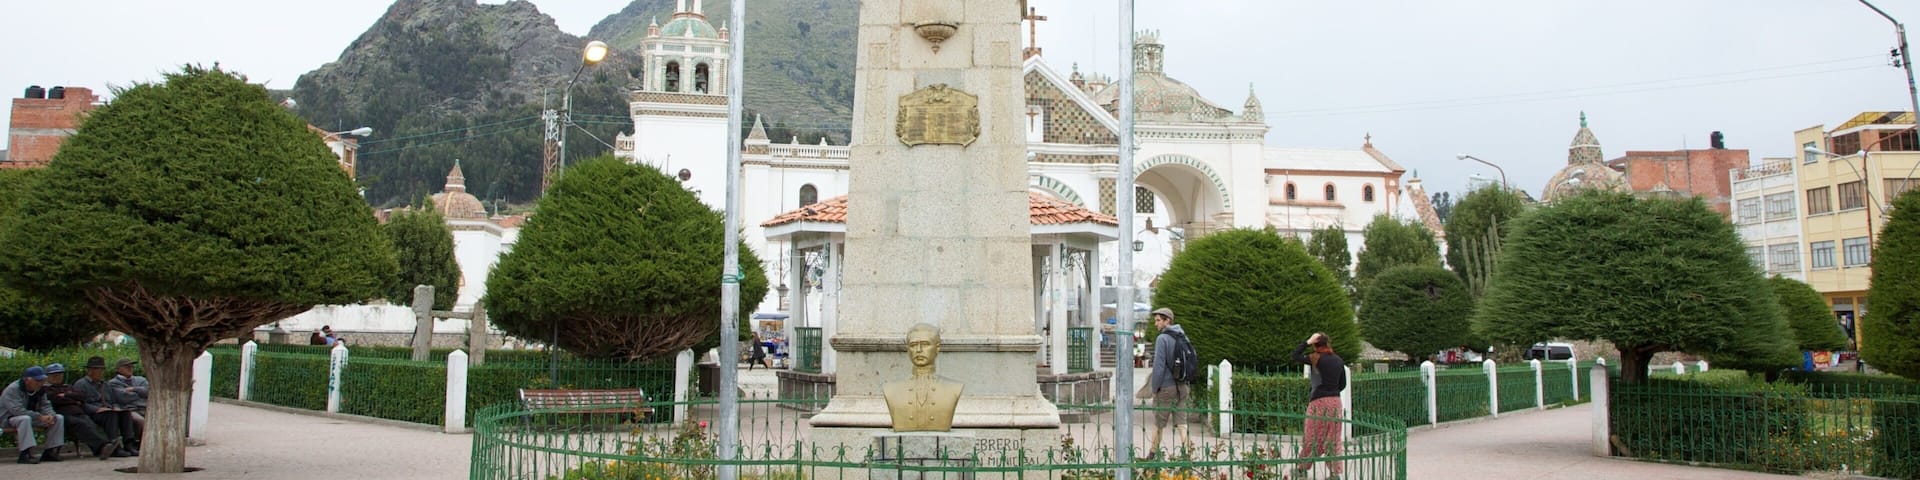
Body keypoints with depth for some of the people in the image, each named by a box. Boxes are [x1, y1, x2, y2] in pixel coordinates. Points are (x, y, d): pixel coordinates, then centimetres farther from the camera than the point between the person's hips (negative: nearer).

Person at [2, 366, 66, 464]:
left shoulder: (40, 389, 5)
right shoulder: (12, 390, -20)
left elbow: (45, 405, 2)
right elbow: (17, 410, -31)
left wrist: (51, 415, -23)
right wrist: (40, 417, -37)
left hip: (32, 418, 7)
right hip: (10, 419, -7)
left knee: (59, 418, -9)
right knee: (25, 419, -41)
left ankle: (50, 452, -11)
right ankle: (25, 453, -44)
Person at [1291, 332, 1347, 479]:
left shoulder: (1316, 358, -10)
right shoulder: (1339, 360, 7)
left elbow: (1295, 356, -4)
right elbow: (1343, 384, 12)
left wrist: (1308, 342, -2)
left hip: (1319, 402, -5)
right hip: (1335, 401, 5)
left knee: (1313, 437, 5)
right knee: (1333, 438, 9)